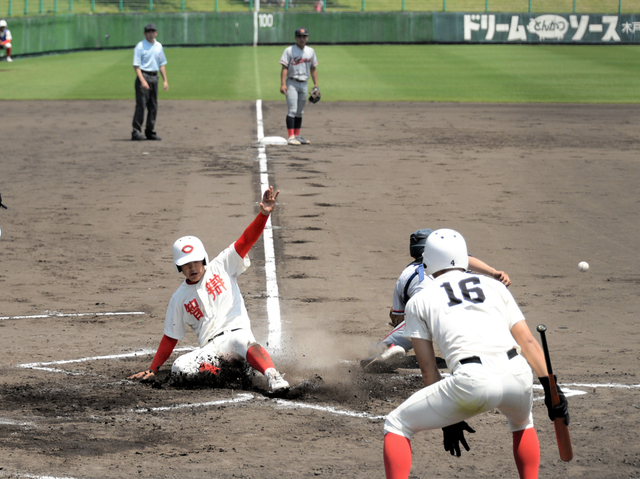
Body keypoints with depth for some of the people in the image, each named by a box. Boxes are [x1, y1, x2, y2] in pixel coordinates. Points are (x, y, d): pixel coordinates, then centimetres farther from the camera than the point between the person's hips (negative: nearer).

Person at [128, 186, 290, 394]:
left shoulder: (221, 267, 12)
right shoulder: (179, 298, 16)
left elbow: (246, 240, 2)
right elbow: (170, 338, 21)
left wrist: (263, 215, -14)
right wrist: (152, 369, 15)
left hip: (237, 332, -3)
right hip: (211, 349, 3)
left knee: (245, 343, -40)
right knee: (179, 368, -28)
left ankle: (273, 376, -59)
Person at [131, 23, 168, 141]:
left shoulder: (158, 46, 13)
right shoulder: (140, 46, -6)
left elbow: (162, 64, 19)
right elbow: (136, 65, -12)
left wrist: (165, 80, 12)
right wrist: (142, 81, -22)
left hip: (154, 77, 7)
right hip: (143, 76, -7)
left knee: (153, 106, 9)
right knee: (141, 105, -11)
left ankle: (150, 132, 16)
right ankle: (136, 132, -13)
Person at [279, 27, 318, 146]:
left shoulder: (310, 51, 10)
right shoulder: (289, 50, -5)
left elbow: (313, 68, 16)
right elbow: (284, 68, -10)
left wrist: (316, 85, 10)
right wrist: (283, 84, -18)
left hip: (304, 84, 5)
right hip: (292, 83, -5)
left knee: (300, 112, 11)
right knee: (292, 110, -13)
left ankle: (297, 136, 17)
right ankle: (291, 137, -16)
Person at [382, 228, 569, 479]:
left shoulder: (419, 301, 19)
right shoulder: (494, 287, 25)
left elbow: (428, 370, 14)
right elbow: (527, 341, 15)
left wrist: (448, 419, 19)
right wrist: (551, 389, 11)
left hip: (473, 382, -4)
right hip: (518, 375, 4)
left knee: (396, 426, 13)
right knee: (522, 422, 39)